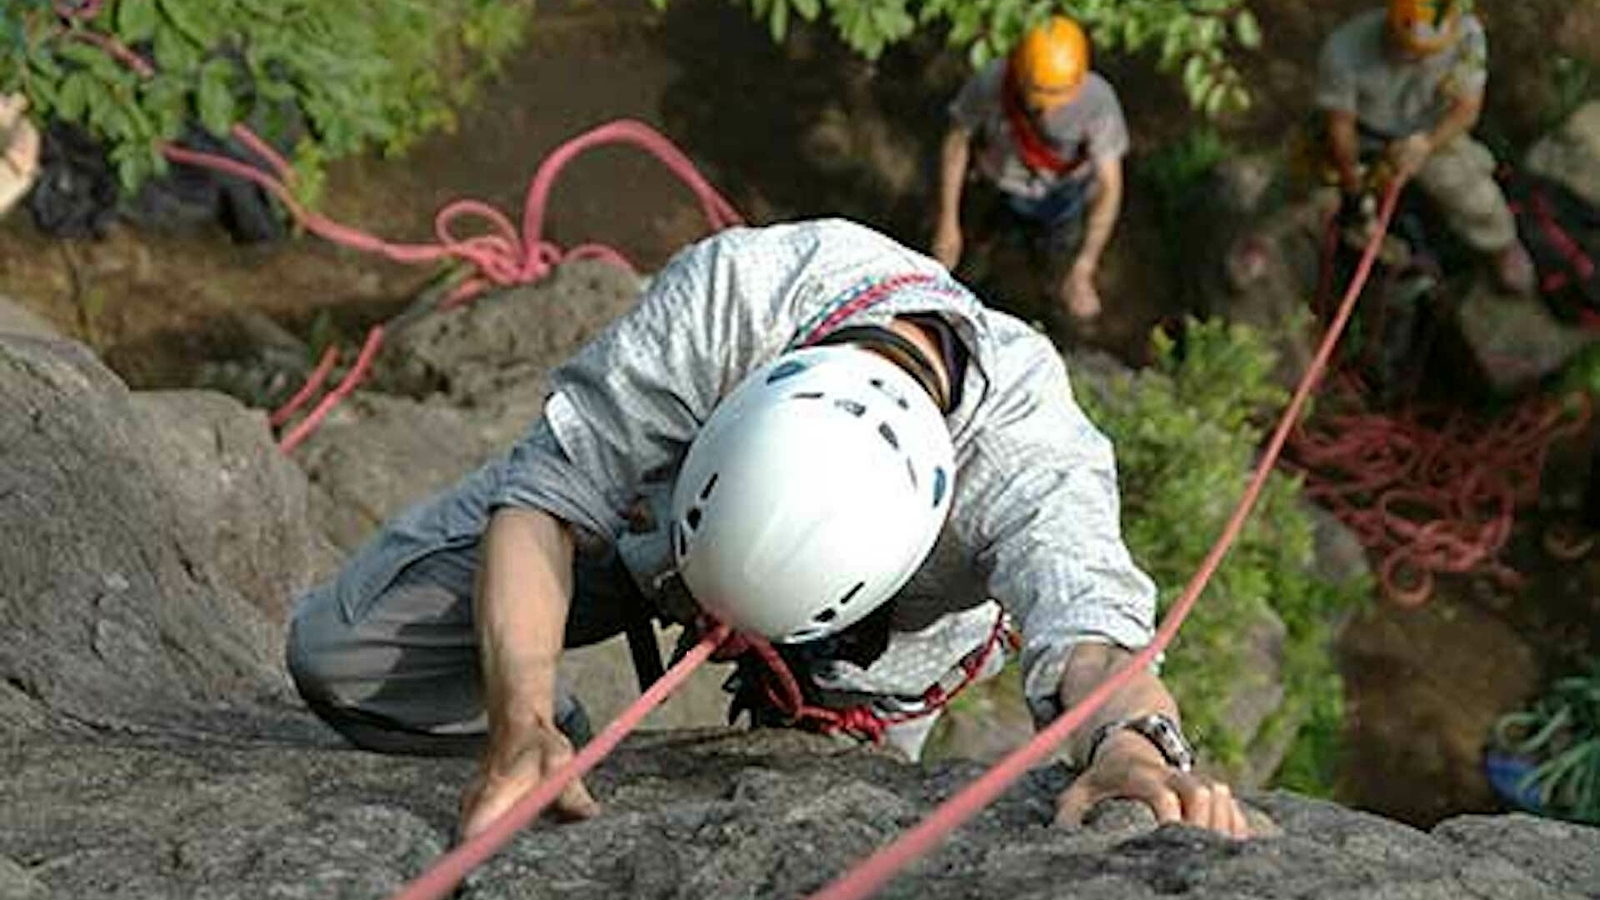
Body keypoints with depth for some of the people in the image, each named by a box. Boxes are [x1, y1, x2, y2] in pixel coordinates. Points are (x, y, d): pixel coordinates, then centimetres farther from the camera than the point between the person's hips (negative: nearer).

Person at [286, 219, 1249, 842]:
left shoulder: (1033, 451, -43)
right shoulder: (725, 289, -42)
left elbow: (1091, 631, -57)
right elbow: (546, 498, -38)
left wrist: (1137, 743, -81)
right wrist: (522, 725, -53)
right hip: (651, 488, 0)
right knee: (344, 656, -15)